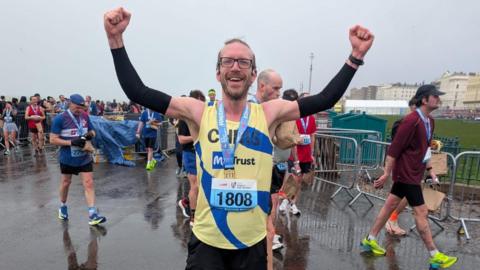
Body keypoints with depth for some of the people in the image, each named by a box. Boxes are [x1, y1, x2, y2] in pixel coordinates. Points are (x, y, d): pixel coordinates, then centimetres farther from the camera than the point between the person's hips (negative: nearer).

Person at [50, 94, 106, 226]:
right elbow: (53, 140, -14)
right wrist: (71, 142, -26)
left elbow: (92, 131, 12)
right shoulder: (60, 119, -13)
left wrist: (91, 134, -12)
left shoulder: (85, 116, -1)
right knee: (66, 183, 17)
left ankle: (93, 215, -5)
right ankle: (63, 207, 42)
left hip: (84, 157, 2)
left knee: (89, 184, -5)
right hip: (67, 158, -2)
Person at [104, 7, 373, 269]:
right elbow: (138, 92, -10)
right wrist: (117, 39, -17)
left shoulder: (269, 113, -6)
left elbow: (325, 99, -5)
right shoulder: (199, 113, -8)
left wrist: (356, 56, -9)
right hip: (207, 239, -1)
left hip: (253, 241, 2)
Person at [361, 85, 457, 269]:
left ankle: (370, 240, 25)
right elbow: (394, 149, -21)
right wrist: (386, 174, -20)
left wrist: (428, 167, 16)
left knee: (390, 205, 14)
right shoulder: (411, 121, -20)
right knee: (421, 212, 1)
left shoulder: (429, 121, 9)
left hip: (412, 173, 10)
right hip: (407, 174, -10)